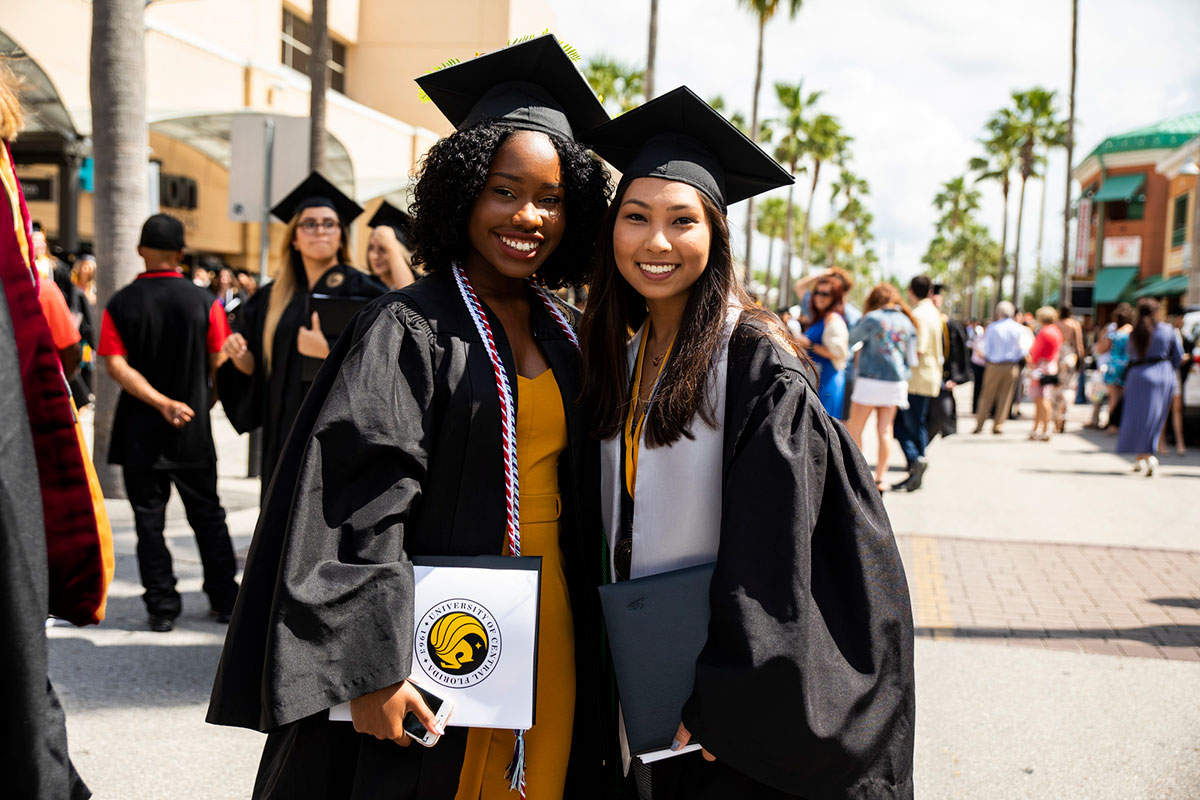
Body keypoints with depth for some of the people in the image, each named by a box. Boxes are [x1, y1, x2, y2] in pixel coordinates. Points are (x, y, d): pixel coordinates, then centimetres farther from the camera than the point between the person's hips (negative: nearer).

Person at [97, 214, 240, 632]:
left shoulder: (120, 304, -6)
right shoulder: (205, 302, -8)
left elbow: (116, 365, -14)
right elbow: (219, 364, -4)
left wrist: (160, 401, -17)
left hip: (139, 430, 0)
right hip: (193, 429, 0)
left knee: (149, 518, 7)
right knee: (207, 514, 12)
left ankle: (162, 606, 9)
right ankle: (224, 599, 18)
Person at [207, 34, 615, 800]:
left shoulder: (565, 336, 8)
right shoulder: (409, 329, -10)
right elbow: (363, 508, -17)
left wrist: (593, 642, 13)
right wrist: (371, 668, -23)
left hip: (554, 641, 6)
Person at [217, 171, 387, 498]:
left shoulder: (359, 291, -4)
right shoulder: (274, 298, 12)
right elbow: (256, 368, 16)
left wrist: (328, 351, -23)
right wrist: (239, 354, -4)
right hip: (285, 432, 5)